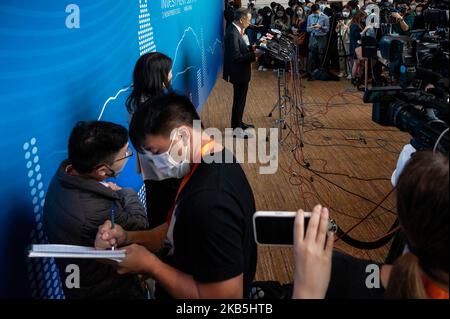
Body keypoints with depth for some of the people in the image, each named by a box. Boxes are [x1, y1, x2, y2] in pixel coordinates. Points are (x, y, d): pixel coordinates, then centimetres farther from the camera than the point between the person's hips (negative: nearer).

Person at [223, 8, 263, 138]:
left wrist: (251, 48, 3)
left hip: (241, 71, 10)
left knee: (240, 99, 20)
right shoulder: (232, 33, -24)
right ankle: (237, 130, 8)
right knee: (239, 100, -1)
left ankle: (238, 123, 34)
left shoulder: (235, 30, 7)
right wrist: (253, 55, -23)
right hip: (238, 73, -10)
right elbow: (236, 56, -28)